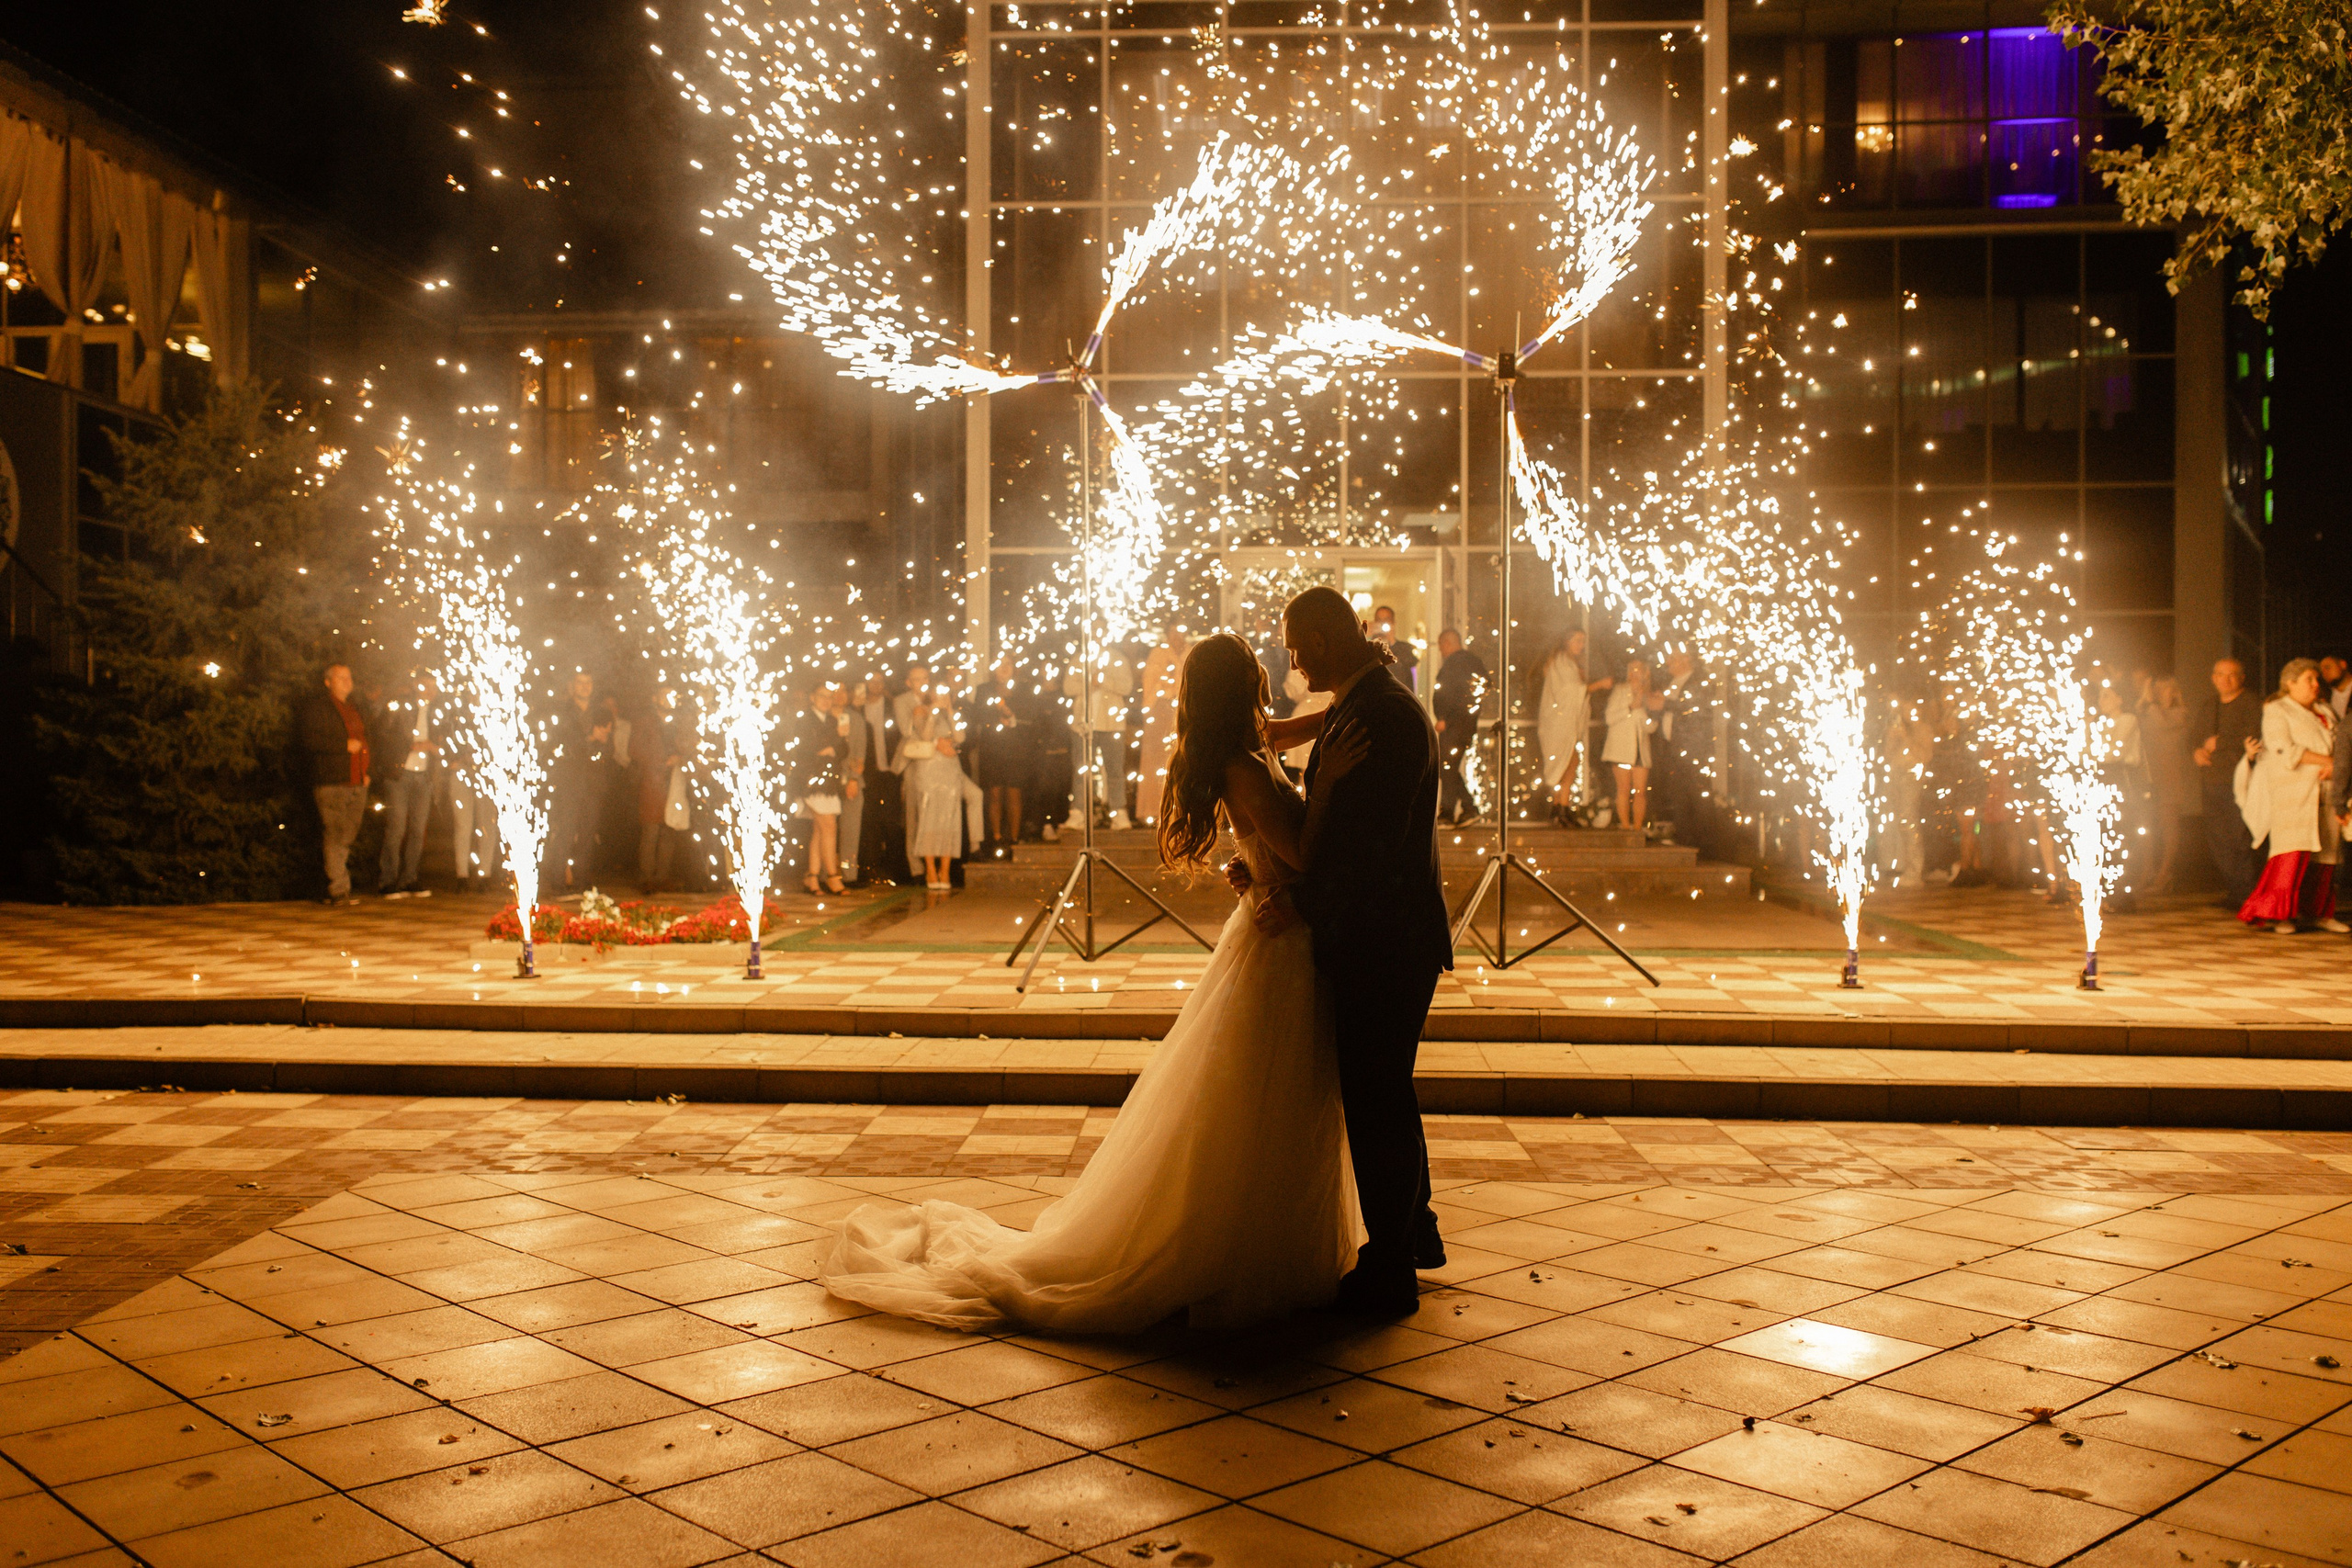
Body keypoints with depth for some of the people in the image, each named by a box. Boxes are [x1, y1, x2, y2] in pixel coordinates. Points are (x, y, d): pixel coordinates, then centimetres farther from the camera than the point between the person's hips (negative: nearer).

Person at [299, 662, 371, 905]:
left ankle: (334, 889, 10)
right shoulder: (315, 705, 0)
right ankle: (338, 890, -9)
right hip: (331, 782, -7)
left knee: (346, 838, 6)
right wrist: (345, 745, -14)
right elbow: (309, 739, -13)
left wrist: (366, 772, 17)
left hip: (357, 784, 7)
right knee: (335, 837, -10)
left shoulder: (354, 709, 23)